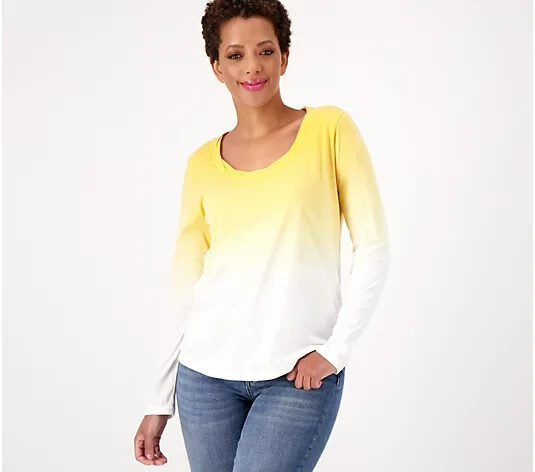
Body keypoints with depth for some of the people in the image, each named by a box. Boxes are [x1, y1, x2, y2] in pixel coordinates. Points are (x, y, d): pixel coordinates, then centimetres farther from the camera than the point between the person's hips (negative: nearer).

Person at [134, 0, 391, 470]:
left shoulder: (330, 128, -1)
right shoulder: (203, 163, 6)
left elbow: (374, 248, -3)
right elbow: (184, 285, 8)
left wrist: (335, 349, -10)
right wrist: (159, 402, 8)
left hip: (298, 375, -3)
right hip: (207, 372, 3)